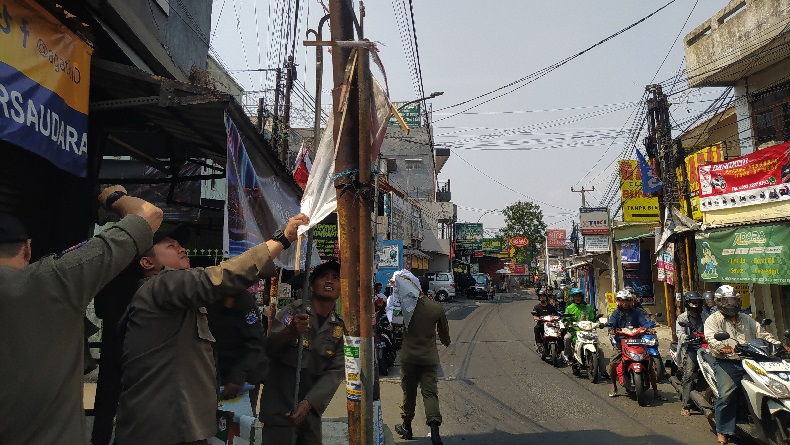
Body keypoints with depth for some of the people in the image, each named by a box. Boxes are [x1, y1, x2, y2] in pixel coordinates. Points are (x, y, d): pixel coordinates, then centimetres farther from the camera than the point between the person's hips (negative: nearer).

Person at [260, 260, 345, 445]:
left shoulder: (341, 327, 3)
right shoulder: (293, 311, -6)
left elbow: (336, 371, -4)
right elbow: (267, 348, -18)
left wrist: (308, 403, -17)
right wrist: (289, 333, -39)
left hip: (310, 410, 3)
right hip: (279, 407, -3)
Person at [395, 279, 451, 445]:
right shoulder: (437, 307, -2)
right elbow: (444, 331, 8)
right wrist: (446, 342, 30)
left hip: (409, 356, -1)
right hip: (430, 357, 1)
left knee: (409, 392, 13)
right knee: (430, 393, 2)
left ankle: (407, 427, 27)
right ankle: (434, 430, -12)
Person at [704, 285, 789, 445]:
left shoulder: (746, 319, 23)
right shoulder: (713, 320, 4)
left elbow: (762, 334, 17)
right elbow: (711, 340, -11)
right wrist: (724, 347, -30)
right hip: (726, 362, -5)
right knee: (727, 393, -22)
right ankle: (722, 431, -12)